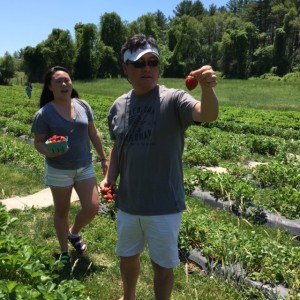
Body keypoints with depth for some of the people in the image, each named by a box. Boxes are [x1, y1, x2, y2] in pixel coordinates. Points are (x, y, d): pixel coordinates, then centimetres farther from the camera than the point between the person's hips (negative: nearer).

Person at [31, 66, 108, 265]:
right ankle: (64, 252, 32)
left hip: (85, 167, 3)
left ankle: (74, 232, 33)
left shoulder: (83, 106, -2)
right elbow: (38, 142, -5)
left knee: (92, 207, 0)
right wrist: (48, 152, -28)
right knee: (62, 211, 11)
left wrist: (103, 158, 10)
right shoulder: (44, 114, -12)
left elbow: (94, 134, 7)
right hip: (59, 170, -3)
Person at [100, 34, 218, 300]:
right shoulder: (118, 106, 1)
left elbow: (208, 115, -33)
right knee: (127, 256, 26)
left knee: (163, 266, 15)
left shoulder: (173, 100, -14)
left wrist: (207, 88, -53)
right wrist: (109, 178, -1)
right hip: (127, 203, 5)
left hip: (164, 206, -5)